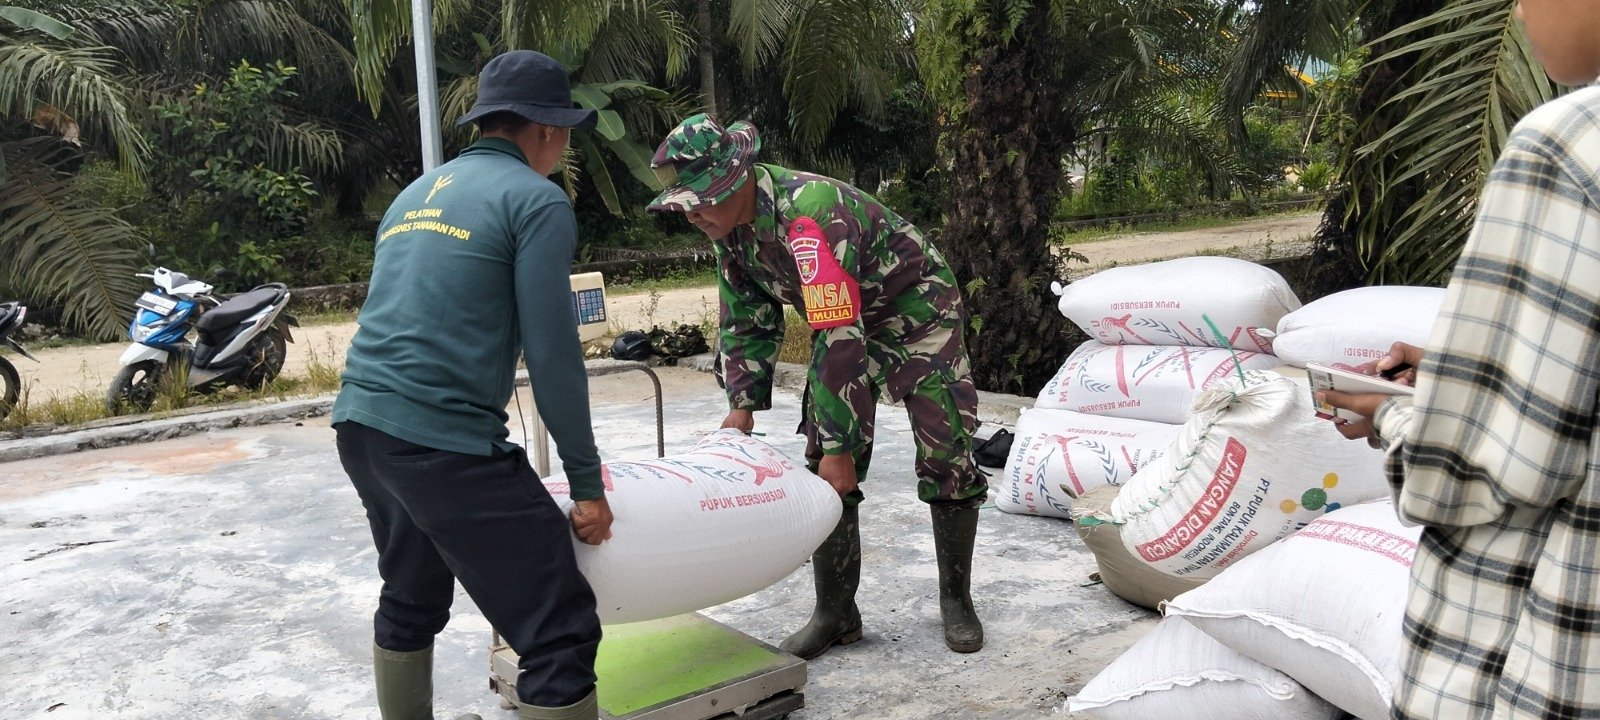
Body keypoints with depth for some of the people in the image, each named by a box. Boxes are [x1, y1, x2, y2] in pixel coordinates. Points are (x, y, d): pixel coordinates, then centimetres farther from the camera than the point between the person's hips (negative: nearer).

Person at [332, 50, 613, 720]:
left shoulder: (416, 193, 20)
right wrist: (587, 482, -3)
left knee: (410, 606, 28)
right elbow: (552, 353, -9)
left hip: (359, 426, 9)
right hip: (446, 443, -9)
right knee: (562, 637, -5)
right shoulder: (537, 199, -3)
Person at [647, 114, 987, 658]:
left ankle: (956, 600, 15)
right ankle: (835, 613, 9)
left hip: (918, 313, -7)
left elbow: (840, 337, -38)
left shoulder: (807, 214, -37)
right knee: (823, 470, -1)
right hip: (844, 325, 7)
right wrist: (743, 403, -7)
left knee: (946, 462, -4)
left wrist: (841, 444, -35)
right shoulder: (729, 225, -10)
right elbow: (747, 319, 2)